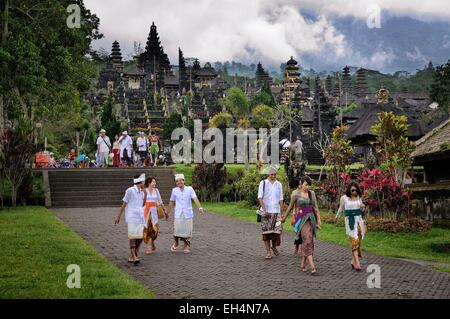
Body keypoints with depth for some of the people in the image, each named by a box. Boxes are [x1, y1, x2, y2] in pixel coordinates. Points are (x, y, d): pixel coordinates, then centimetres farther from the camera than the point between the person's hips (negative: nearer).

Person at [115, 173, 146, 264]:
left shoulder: (141, 191, 13)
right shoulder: (130, 190, -7)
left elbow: (143, 204, 14)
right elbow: (124, 204, -3)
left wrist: (145, 193, 4)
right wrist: (118, 217, -1)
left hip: (141, 217, 7)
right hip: (132, 217, -7)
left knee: (140, 236, 4)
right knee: (133, 237, -9)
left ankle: (132, 257, 12)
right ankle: (134, 256, -11)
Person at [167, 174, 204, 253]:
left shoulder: (189, 189, -1)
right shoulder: (174, 190, 5)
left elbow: (195, 198, -12)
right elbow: (171, 202, 14)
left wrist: (200, 207, -26)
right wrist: (168, 212, 19)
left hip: (188, 214, 0)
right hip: (178, 214, 0)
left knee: (187, 230, 2)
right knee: (177, 230, -6)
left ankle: (186, 247, 17)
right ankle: (176, 244, 19)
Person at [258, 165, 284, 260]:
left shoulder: (279, 184, 11)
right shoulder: (263, 183, 2)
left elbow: (280, 199, 13)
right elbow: (260, 197, -4)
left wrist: (281, 212, 8)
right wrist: (264, 210, -13)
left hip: (276, 211, 2)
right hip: (266, 212, -2)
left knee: (277, 230, -7)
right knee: (266, 232, -2)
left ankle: (274, 246, 20)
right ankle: (268, 252, 5)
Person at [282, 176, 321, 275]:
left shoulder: (312, 193, 10)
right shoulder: (296, 194, -1)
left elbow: (315, 207, 13)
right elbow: (290, 207, 10)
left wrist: (318, 219, 6)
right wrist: (284, 218, 19)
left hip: (311, 218, 5)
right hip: (301, 218, -5)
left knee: (306, 241, 7)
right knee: (308, 240, -16)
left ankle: (303, 263, 20)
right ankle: (312, 266, -23)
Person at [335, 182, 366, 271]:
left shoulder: (358, 197, 7)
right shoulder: (344, 198, -2)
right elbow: (341, 208, 15)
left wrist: (363, 207, -6)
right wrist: (337, 216, 29)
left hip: (358, 219, 4)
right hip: (349, 220, -4)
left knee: (358, 240, 2)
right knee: (354, 240, -12)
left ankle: (353, 261, 18)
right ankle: (357, 263, -15)